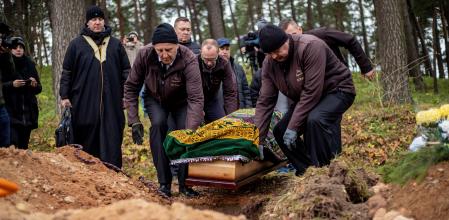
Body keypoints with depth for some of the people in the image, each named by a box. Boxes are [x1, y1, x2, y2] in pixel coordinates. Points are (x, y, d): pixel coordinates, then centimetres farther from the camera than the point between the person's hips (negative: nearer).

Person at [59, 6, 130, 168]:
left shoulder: (116, 44, 12)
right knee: (87, 143, 4)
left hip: (112, 104, 1)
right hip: (84, 104, -1)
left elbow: (126, 71, 14)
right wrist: (64, 96, 2)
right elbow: (67, 72, 8)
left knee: (112, 143, 0)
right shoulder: (76, 44, 8)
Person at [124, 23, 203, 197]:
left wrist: (191, 131, -49)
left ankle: (184, 183, 3)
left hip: (180, 101, -1)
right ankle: (164, 182, -19)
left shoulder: (189, 60, -35)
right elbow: (131, 87, -15)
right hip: (155, 100, 1)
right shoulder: (144, 55, -28)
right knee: (158, 124, -26)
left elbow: (196, 98, -39)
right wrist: (134, 121, -19)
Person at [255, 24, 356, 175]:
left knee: (315, 120, -34)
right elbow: (265, 102, -9)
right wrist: (258, 140, -14)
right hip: (305, 98, 7)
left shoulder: (310, 46, -31)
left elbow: (312, 92, -33)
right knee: (280, 131, -4)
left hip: (337, 90, -7)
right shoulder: (269, 63, -10)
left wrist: (293, 127, -30)